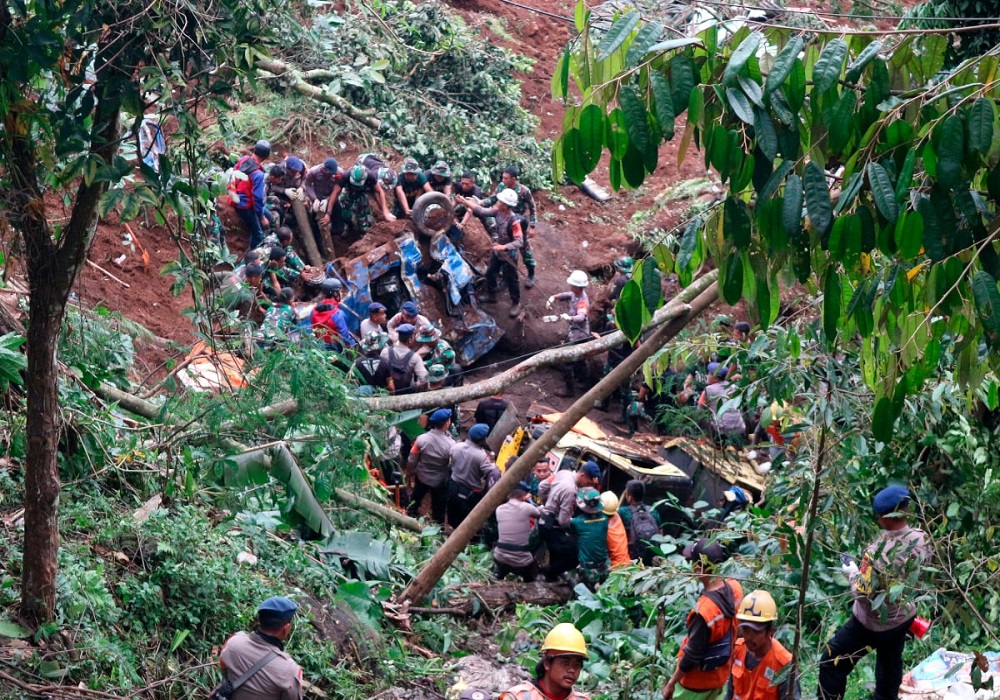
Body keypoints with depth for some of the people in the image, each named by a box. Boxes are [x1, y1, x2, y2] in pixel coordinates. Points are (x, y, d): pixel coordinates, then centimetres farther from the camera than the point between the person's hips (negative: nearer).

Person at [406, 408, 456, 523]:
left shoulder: (422, 439, -23)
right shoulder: (450, 445, -30)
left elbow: (412, 460, -11)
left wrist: (409, 472, 10)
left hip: (422, 477, 3)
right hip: (440, 481, -3)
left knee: (416, 498, 31)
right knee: (438, 506, 19)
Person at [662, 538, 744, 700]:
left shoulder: (704, 611, -37)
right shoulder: (735, 588, -15)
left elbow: (691, 656, -25)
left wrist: (671, 683, -12)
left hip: (697, 682, -7)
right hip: (721, 674, 7)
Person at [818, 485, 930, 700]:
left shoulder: (878, 551, -35)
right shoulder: (921, 539, -14)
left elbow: (863, 592, -28)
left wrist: (853, 573, -11)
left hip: (872, 623, -7)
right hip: (903, 617, 7)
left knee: (832, 663, 9)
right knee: (891, 665, 27)